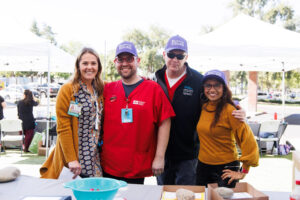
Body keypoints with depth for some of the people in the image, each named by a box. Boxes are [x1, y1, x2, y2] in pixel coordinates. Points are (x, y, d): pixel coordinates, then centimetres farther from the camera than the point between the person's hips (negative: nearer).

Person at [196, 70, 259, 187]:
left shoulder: (229, 110, -17)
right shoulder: (203, 107, 2)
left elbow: (248, 140, -18)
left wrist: (243, 172, -13)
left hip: (225, 168, -6)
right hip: (202, 166, 6)